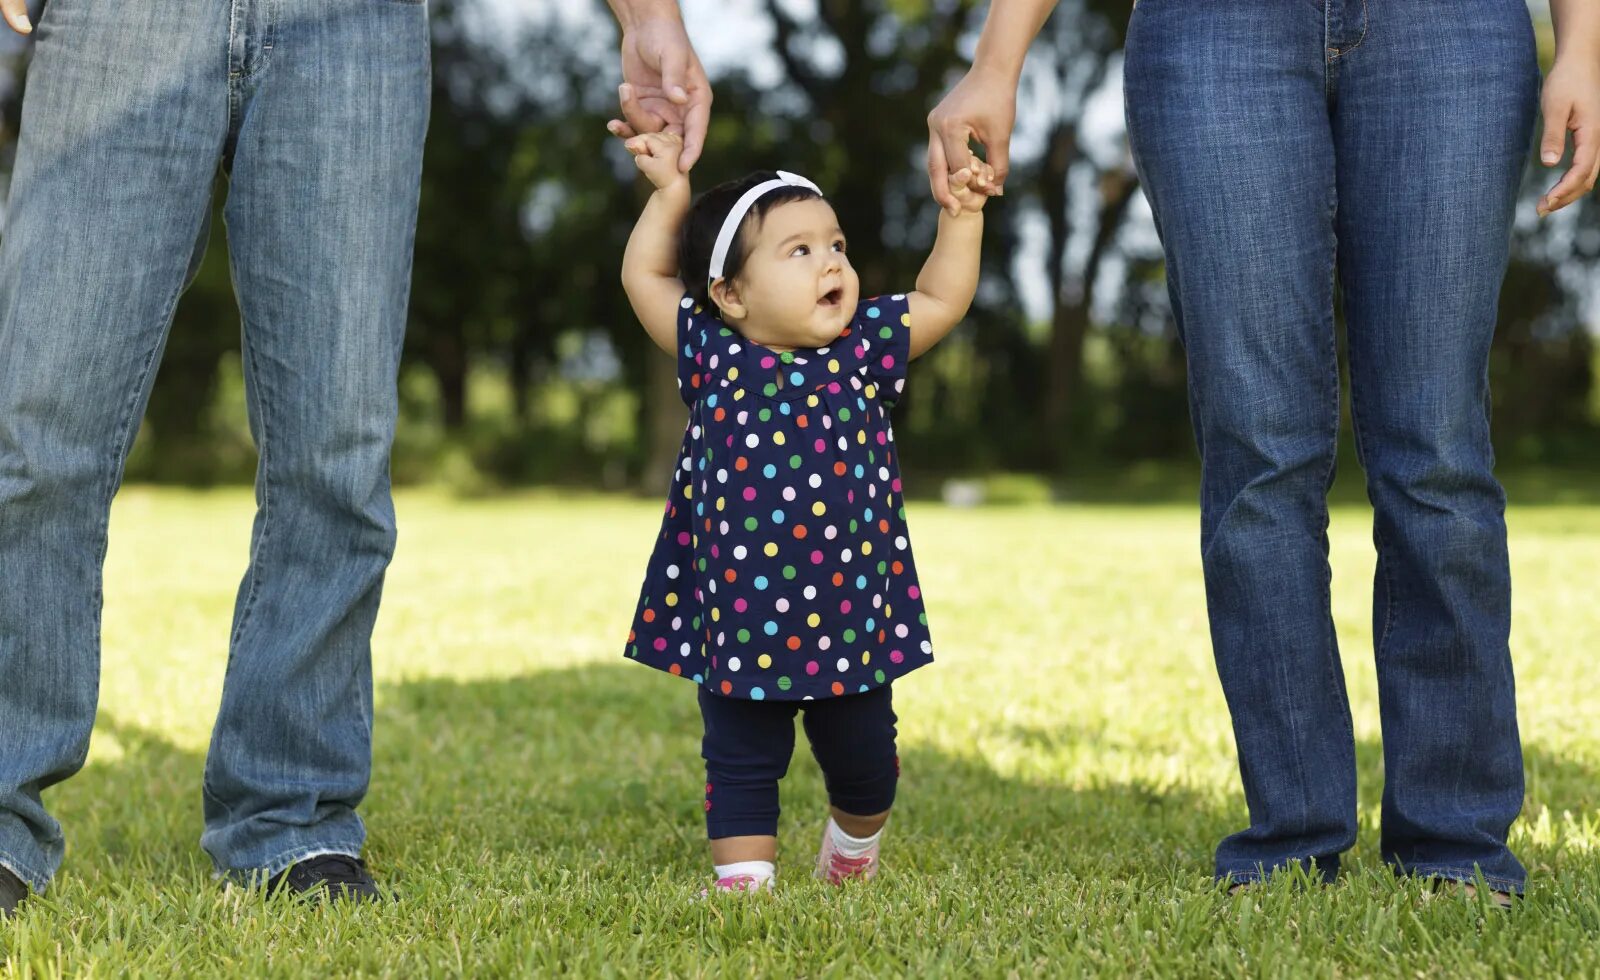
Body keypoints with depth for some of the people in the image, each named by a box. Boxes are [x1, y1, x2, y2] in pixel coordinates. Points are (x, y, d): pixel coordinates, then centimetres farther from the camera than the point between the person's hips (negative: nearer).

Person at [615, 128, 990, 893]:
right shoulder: (714, 357, -3)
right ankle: (743, 875, 15)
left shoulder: (864, 352, 0)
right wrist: (670, 192, 5)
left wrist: (962, 215, 4)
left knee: (863, 761, 17)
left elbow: (942, 300, 11)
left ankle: (854, 849, 43)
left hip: (850, 619, 2)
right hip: (737, 623, -2)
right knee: (742, 765, 5)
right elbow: (645, 277, 9)